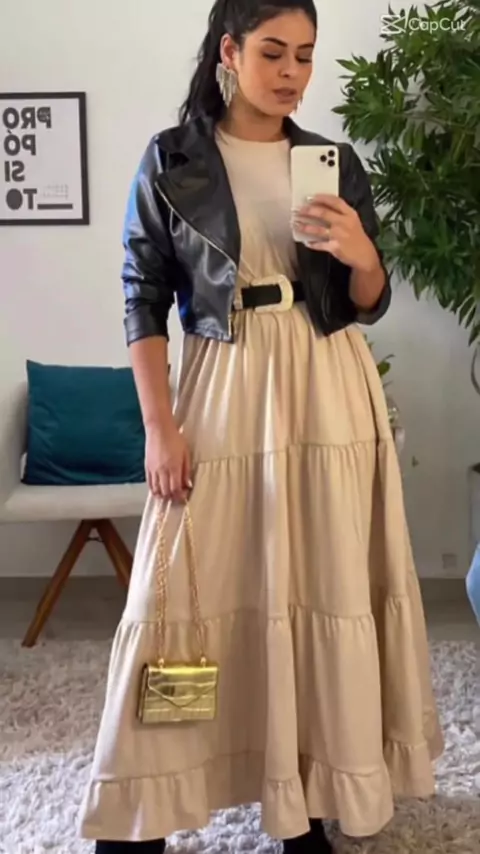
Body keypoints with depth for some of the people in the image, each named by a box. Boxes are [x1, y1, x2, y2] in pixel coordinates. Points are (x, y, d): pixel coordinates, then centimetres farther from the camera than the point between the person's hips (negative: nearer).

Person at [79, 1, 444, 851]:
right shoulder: (169, 159, 1)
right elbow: (144, 299, -2)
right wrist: (159, 425, -9)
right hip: (223, 391, -2)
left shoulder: (337, 162, 8)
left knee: (325, 587, 3)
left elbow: (369, 304, 10)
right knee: (190, 590, -2)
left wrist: (360, 254, -13)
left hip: (329, 391, 3)